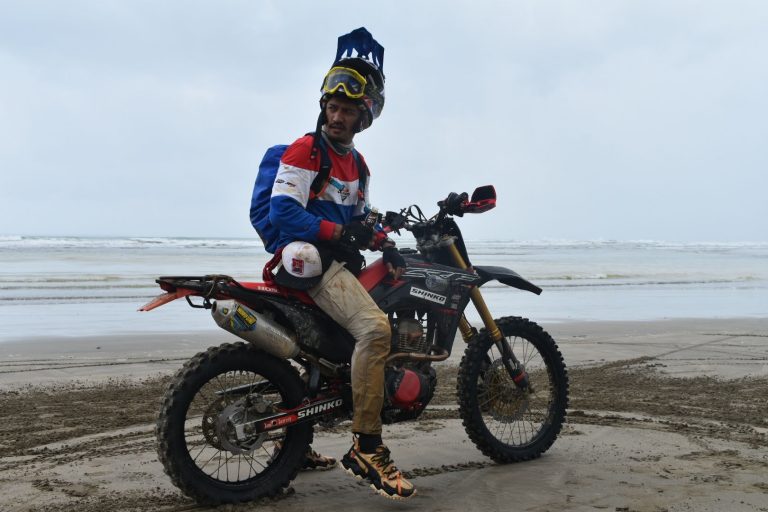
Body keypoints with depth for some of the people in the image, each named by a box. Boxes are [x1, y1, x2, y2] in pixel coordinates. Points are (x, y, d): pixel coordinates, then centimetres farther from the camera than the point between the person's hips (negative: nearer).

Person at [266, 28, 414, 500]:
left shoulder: (358, 164, 20)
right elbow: (282, 210, -17)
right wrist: (338, 232, -24)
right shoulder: (304, 151, -7)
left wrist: (385, 244, 2)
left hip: (344, 261, 10)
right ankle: (366, 448, -24)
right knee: (374, 328, -32)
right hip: (310, 260, -10)